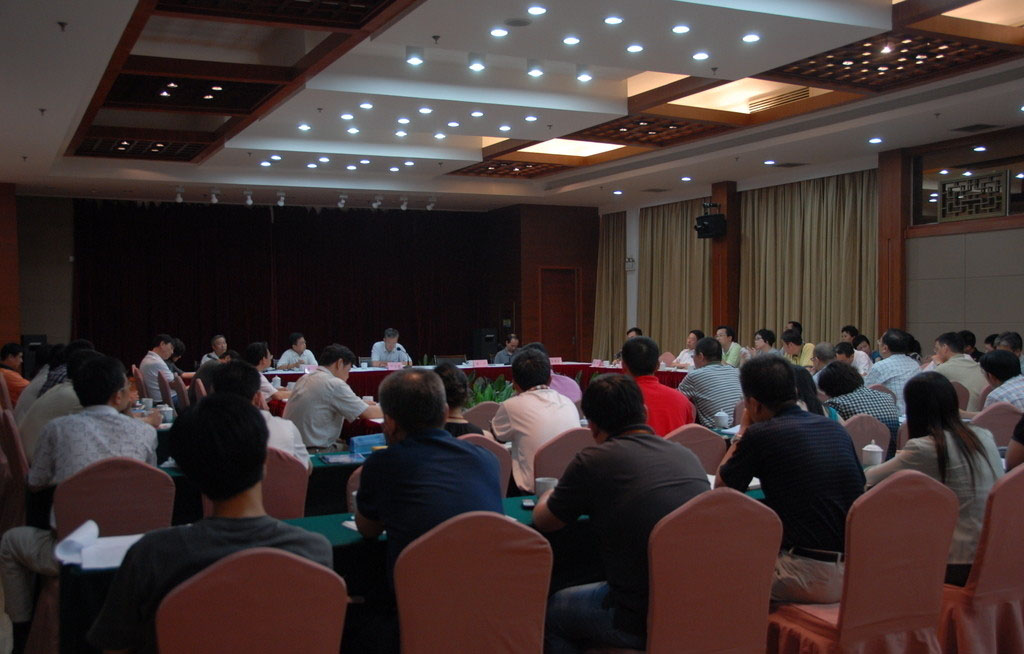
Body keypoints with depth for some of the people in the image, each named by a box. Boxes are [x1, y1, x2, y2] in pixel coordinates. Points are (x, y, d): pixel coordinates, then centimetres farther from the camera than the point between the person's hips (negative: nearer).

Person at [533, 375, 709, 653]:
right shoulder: (687, 455, 4)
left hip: (644, 621, -6)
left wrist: (550, 494, 25)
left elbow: (543, 521, 4)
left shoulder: (594, 461, -12)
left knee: (550, 611, 19)